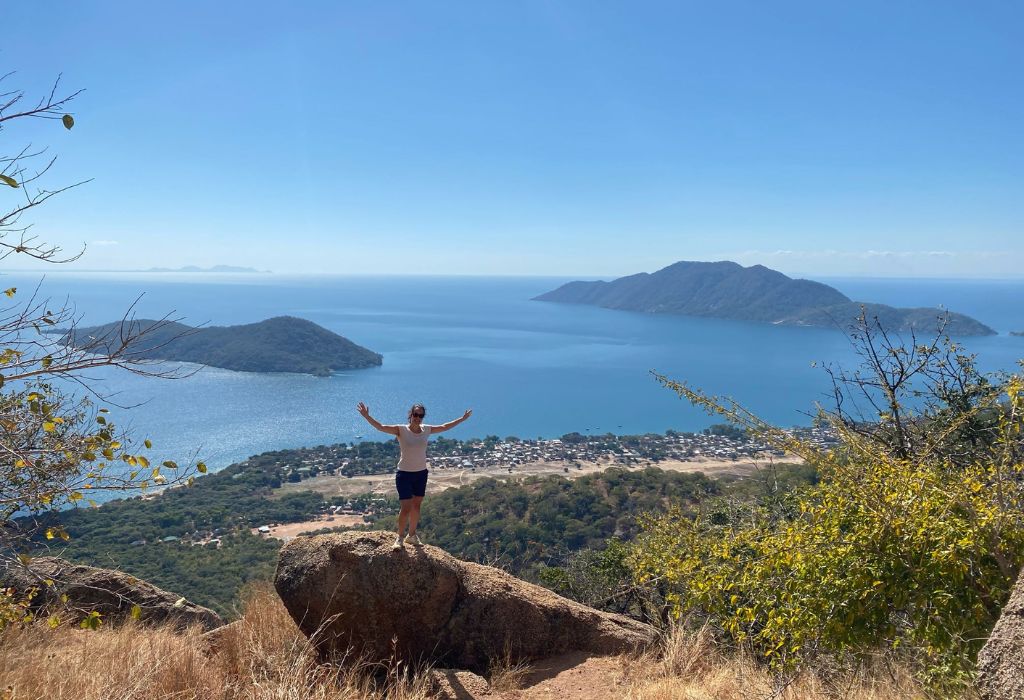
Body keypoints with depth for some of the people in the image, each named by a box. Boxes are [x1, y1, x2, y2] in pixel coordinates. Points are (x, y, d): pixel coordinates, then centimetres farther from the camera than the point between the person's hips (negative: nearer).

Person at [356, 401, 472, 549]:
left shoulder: (426, 430, 0)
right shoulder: (401, 430, -12)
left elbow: (445, 427, 14)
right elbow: (380, 427, -22)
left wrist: (462, 419, 19)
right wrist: (366, 416, -36)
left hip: (421, 473, 5)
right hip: (404, 474, -4)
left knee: (416, 506, 14)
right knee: (406, 508, -7)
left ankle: (412, 535, 32)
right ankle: (400, 538, 12)